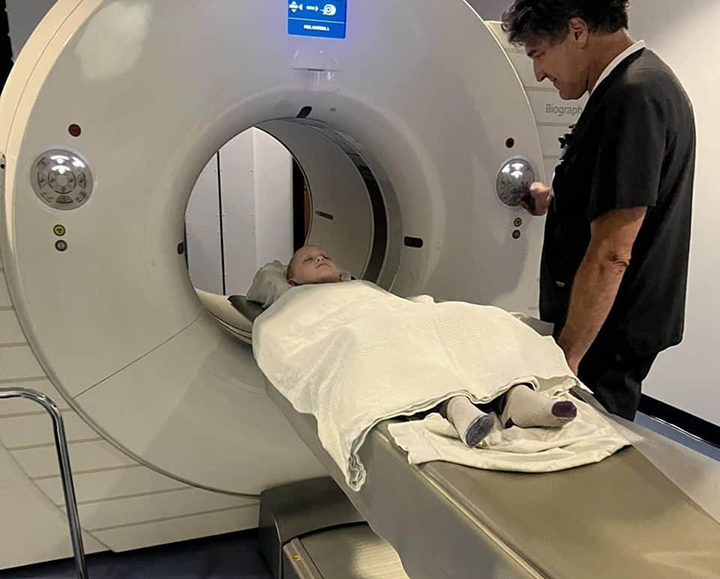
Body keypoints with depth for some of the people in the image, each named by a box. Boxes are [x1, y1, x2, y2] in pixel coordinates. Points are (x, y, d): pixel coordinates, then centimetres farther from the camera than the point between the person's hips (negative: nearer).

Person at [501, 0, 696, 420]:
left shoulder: (632, 96, -21)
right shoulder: (646, 80, 12)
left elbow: (610, 255, -25)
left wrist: (565, 358, -21)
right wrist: (558, 201, 14)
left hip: (608, 335, -10)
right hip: (623, 323, 10)